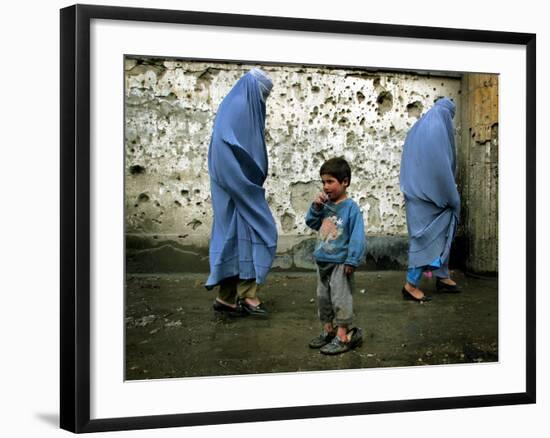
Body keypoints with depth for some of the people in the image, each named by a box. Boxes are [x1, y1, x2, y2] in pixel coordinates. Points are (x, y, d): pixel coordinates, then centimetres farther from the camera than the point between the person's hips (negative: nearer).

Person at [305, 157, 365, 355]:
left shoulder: (351, 207, -14)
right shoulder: (326, 206, 7)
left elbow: (357, 236, -16)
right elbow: (311, 223, 16)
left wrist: (352, 261, -19)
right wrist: (316, 207, -2)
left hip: (340, 263, -8)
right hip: (322, 262, 8)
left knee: (340, 299, -2)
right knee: (323, 297, 15)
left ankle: (343, 336, 4)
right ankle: (328, 330, 28)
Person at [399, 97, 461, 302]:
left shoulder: (417, 128, 13)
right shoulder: (439, 129, -13)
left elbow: (409, 164, 18)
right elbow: (442, 166, -18)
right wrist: (452, 198, -10)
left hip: (415, 192, 9)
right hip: (431, 194, -9)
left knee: (441, 233, 16)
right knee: (426, 236, -5)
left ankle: (442, 277, 21)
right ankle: (410, 285, -3)